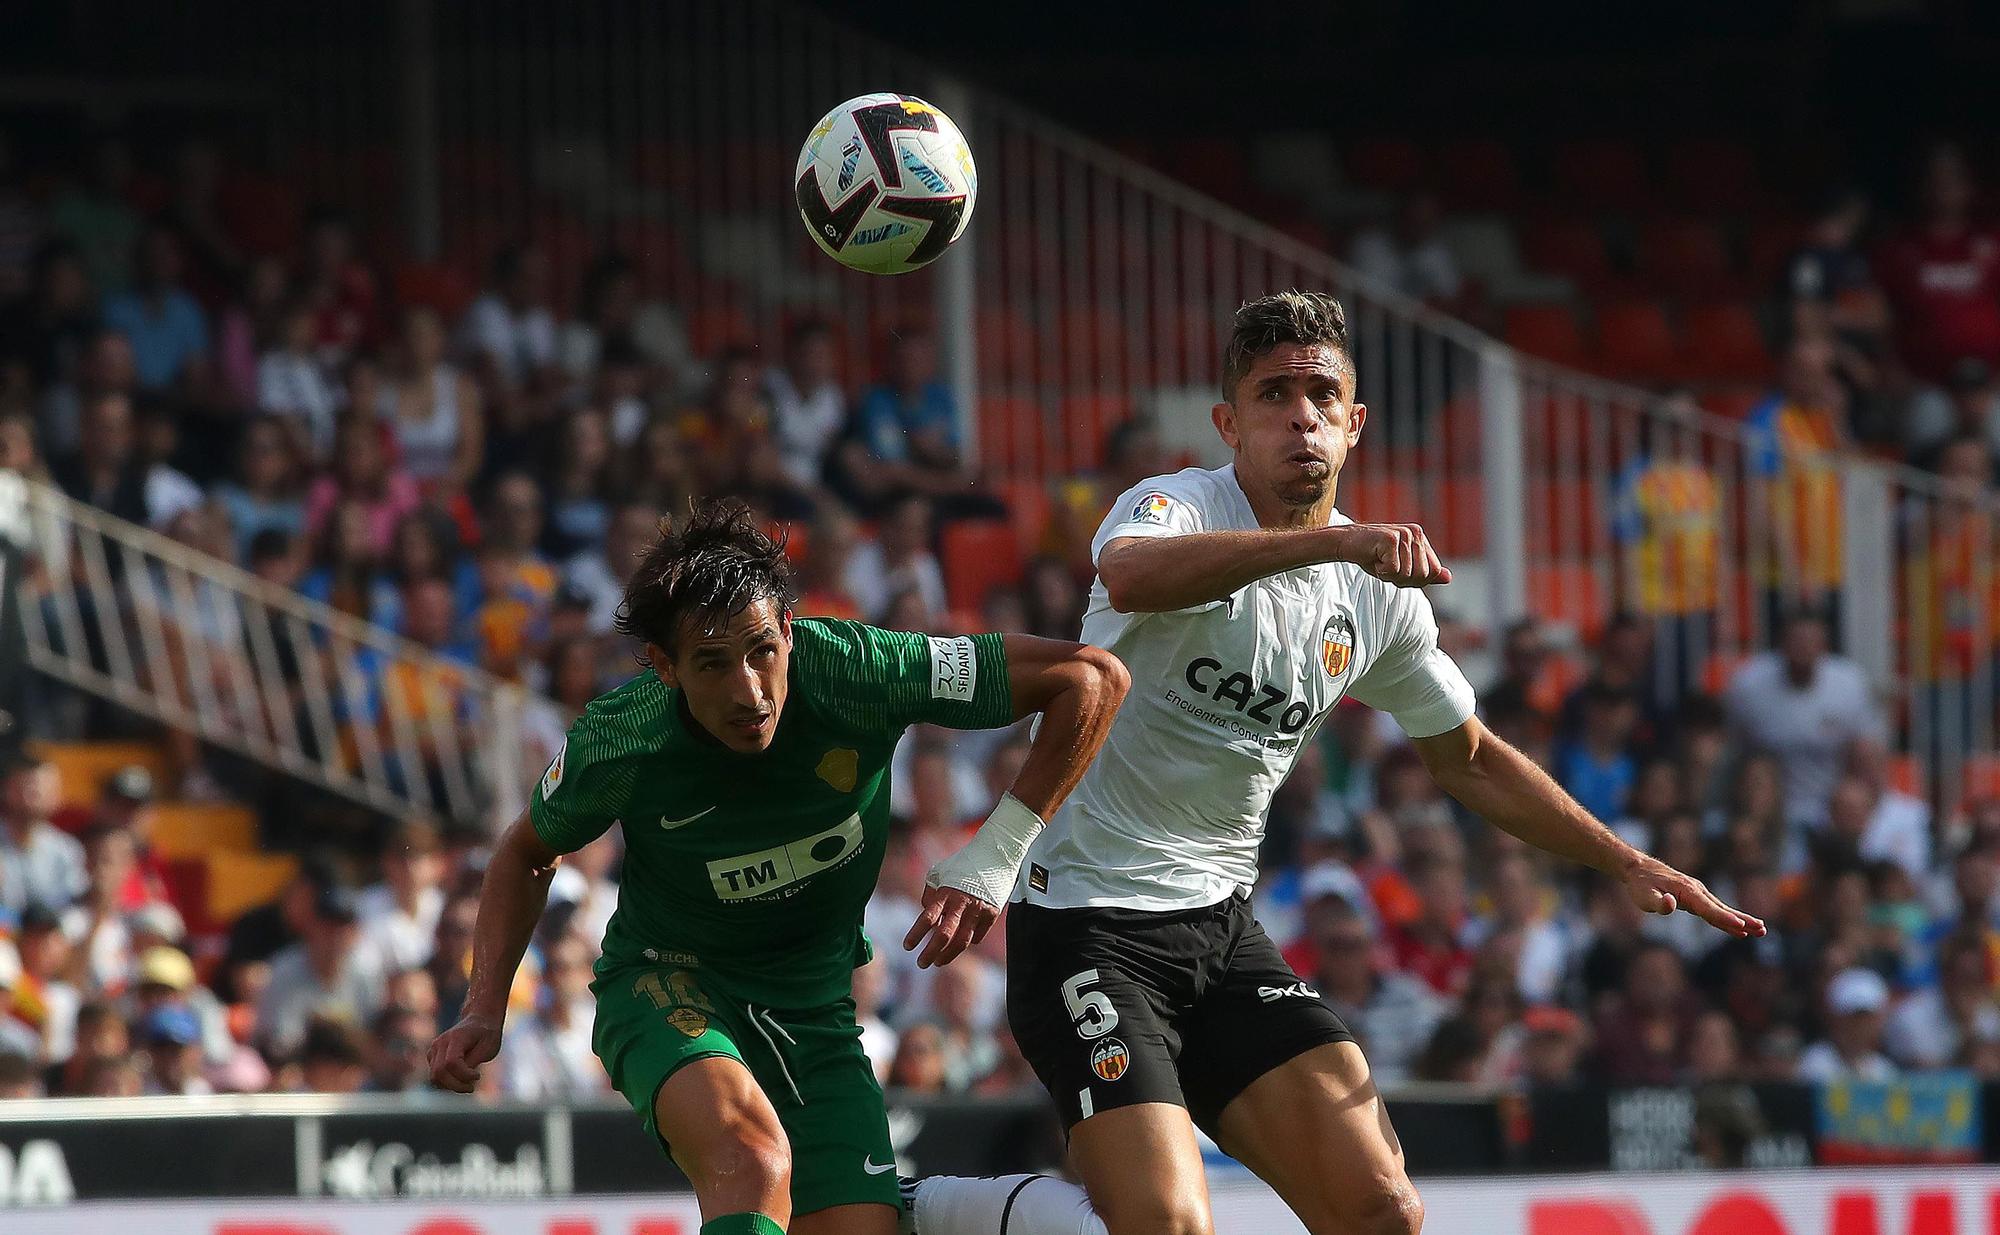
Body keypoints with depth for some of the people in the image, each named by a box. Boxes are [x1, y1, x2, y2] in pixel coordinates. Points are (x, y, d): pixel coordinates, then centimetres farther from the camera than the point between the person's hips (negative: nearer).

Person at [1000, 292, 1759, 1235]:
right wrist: (1333, 539, -49)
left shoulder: (1379, 596, 7)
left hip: (1222, 926, 6)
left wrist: (1627, 863, 14)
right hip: (1088, 921, -6)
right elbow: (1129, 576, -39)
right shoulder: (1174, 507, -13)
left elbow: (1468, 759, 22)